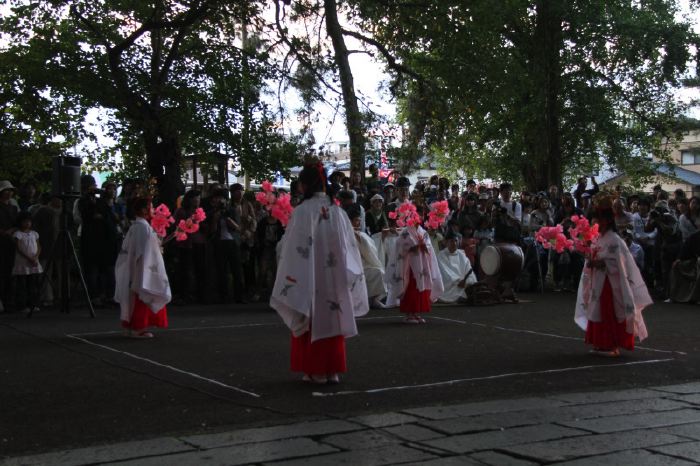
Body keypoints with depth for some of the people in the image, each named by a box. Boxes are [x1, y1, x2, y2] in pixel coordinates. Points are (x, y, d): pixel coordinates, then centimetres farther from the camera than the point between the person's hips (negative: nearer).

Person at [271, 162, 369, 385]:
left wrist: (291, 280, -4)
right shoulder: (337, 211, 0)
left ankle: (316, 371, 11)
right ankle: (333, 370, 16)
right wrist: (349, 277, 15)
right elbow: (350, 246, 6)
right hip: (334, 277, 4)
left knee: (313, 322, 6)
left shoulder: (302, 211, -14)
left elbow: (293, 249, -13)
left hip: (310, 279, -4)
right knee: (333, 319, 12)